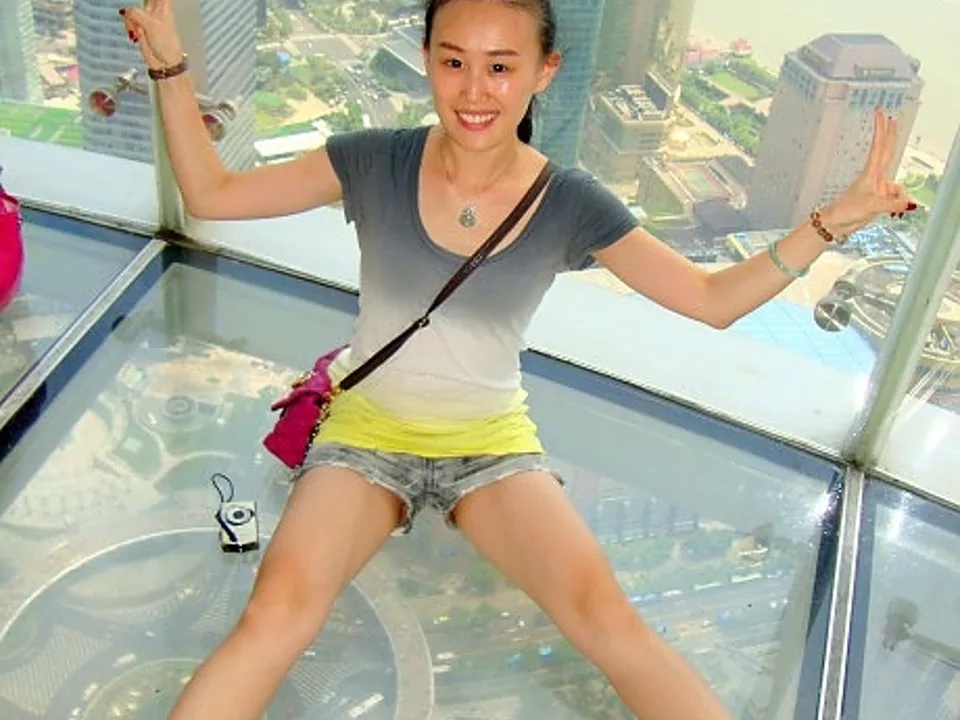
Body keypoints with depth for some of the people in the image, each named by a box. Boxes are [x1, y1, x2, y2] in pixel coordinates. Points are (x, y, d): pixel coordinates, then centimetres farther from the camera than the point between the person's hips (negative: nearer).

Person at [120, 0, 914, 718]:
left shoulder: (571, 205, -9)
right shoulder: (375, 162, -10)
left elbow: (715, 299, -4)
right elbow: (210, 194, -4)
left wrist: (834, 219, -15)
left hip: (493, 444, 1)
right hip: (369, 433, 0)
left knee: (611, 618, -23)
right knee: (274, 618, -28)